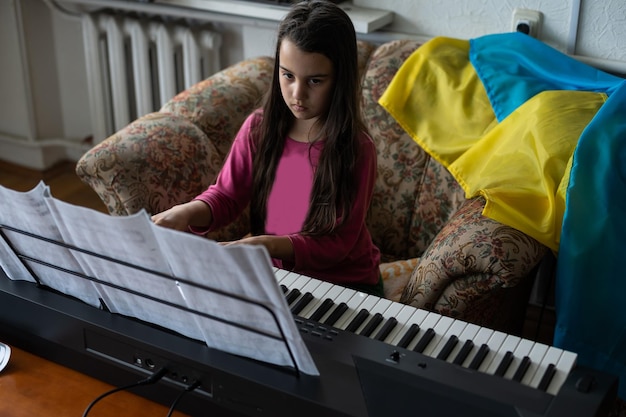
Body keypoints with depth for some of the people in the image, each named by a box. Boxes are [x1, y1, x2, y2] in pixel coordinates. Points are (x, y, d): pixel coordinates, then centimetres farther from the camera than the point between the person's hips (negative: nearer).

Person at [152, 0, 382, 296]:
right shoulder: (259, 128, -6)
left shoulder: (355, 150, -18)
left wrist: (269, 245, -30)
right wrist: (186, 212, -23)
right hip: (271, 272, 4)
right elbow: (226, 196, -1)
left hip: (344, 284, -4)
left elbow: (338, 243, -15)